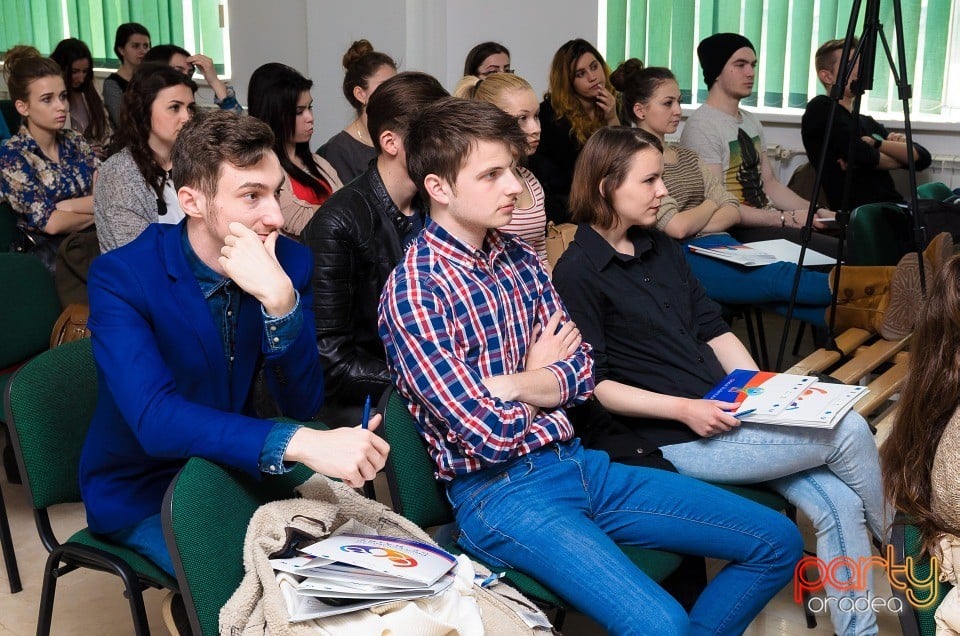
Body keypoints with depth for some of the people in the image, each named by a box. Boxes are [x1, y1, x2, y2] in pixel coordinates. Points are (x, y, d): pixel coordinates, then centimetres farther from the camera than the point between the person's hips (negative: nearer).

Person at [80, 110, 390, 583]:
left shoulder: (289, 261, -8)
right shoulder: (119, 277, -21)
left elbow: (302, 404, -14)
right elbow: (156, 419, -34)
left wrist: (280, 300, -32)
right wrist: (301, 443, -47)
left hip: (233, 470, 5)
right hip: (142, 491, -4)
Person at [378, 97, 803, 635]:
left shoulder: (520, 258, 8)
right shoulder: (414, 292, -16)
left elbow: (582, 376, 4)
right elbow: (492, 435, -19)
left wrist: (505, 384, -13)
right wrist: (542, 376, 0)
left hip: (577, 463, 8)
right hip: (501, 492, -7)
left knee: (778, 542, 6)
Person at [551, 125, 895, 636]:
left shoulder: (662, 249, 14)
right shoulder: (576, 274, -10)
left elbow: (713, 330, 14)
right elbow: (592, 385, -13)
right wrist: (683, 409, -20)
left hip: (721, 411, 7)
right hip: (667, 438, -7)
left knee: (838, 503, -11)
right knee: (848, 431, -12)